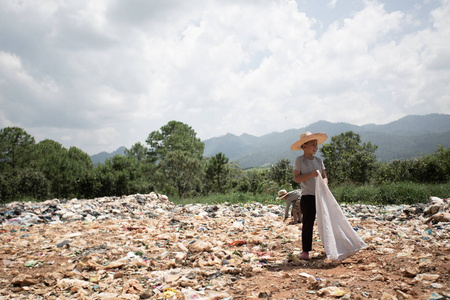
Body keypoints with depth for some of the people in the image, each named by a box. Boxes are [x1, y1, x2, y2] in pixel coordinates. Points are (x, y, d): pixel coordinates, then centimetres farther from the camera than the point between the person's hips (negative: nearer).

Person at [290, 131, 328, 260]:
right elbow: (296, 178, -9)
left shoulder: (319, 160, 14)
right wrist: (311, 174, -19)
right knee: (308, 223, -4)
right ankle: (305, 251, 1)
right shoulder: (299, 160, -2)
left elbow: (324, 177, 14)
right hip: (307, 196, -5)